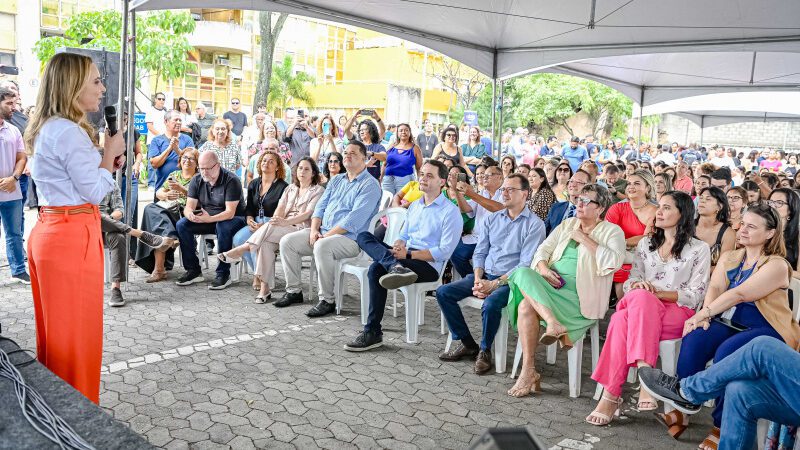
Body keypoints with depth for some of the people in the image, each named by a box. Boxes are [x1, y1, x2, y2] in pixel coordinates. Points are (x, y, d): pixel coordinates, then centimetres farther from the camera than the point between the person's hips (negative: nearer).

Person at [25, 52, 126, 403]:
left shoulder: (47, 128, 14)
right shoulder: (69, 132, -17)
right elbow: (94, 191, -16)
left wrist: (104, 157, 10)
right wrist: (110, 153, -3)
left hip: (49, 230, 10)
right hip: (73, 236, -10)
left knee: (55, 329, 19)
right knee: (76, 333, 1)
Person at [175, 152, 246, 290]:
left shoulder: (231, 180, -18)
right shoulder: (196, 181, 0)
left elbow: (230, 212, -25)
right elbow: (189, 207, -5)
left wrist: (209, 219, -42)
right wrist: (190, 215, -31)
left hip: (233, 219, -6)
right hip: (206, 219, 6)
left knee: (223, 227, -39)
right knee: (181, 225, -16)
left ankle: (223, 274, -27)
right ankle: (193, 270, -9)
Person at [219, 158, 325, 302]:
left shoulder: (318, 190, 6)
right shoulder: (290, 188, 24)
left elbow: (308, 214, -9)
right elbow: (280, 208, 9)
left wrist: (285, 222, -24)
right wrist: (276, 219, -16)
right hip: (283, 230, 4)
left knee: (270, 227, -32)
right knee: (265, 243, -29)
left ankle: (241, 250, -20)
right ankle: (264, 288, -29)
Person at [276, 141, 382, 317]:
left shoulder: (370, 185, -7)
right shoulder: (336, 180, 19)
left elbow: (355, 219, -18)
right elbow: (321, 206, 16)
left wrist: (326, 236, -19)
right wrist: (314, 230, -4)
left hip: (350, 238, -8)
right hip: (322, 232, 8)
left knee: (322, 247, -37)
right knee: (287, 241, -4)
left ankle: (327, 300, -24)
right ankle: (293, 291, 4)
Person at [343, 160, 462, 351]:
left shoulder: (450, 212, -5)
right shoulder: (414, 206, 20)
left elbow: (444, 251, -13)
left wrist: (409, 254, -20)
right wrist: (399, 245, -4)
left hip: (429, 266, -8)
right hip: (407, 257, 8)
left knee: (377, 269, -30)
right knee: (363, 236, -14)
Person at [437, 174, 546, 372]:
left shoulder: (534, 224, -6)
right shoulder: (492, 218, 13)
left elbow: (526, 264, -13)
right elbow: (480, 253, 13)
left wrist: (494, 284, -19)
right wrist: (478, 279, -7)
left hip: (511, 280, -6)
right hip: (484, 275, 6)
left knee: (491, 303, -36)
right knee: (443, 292, -10)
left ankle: (485, 350, -8)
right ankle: (467, 343, 2)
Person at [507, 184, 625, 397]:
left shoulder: (612, 231, 4)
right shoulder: (567, 224, 22)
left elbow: (612, 262, -15)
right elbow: (543, 249, 15)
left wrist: (585, 239, -9)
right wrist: (543, 268, -7)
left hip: (579, 295, -6)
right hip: (551, 283, 6)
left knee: (527, 305, -29)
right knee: (523, 273, -28)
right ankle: (554, 323, -33)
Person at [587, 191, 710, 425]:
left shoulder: (699, 249, 10)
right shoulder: (645, 244, 23)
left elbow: (695, 295, 1)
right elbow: (631, 279, 16)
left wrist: (660, 293, -14)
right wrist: (637, 286, -9)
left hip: (679, 313, -4)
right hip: (640, 306, 4)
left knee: (623, 320, -37)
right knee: (624, 316, -36)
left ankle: (611, 394, -40)